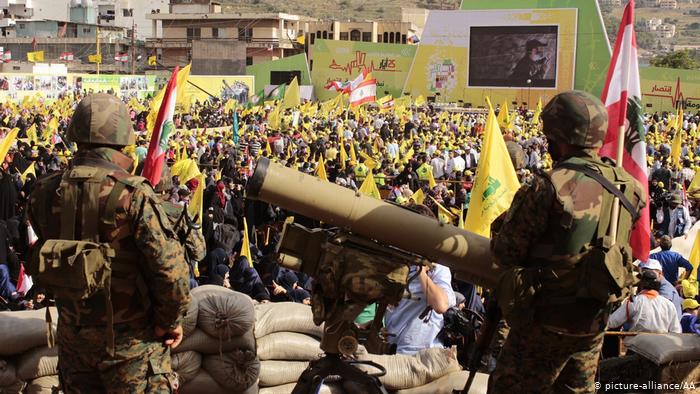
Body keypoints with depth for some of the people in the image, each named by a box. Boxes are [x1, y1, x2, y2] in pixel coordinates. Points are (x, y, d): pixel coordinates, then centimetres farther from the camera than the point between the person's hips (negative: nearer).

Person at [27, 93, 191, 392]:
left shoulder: (45, 192, -5)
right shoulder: (133, 194, -22)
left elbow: (41, 261, 6)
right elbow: (170, 267, -23)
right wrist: (171, 321, -8)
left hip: (71, 331, 5)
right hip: (128, 335, -5)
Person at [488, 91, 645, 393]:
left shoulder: (549, 187, -22)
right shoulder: (627, 187, -2)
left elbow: (506, 253, -17)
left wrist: (500, 227, 3)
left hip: (548, 318, -6)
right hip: (594, 320, 7)